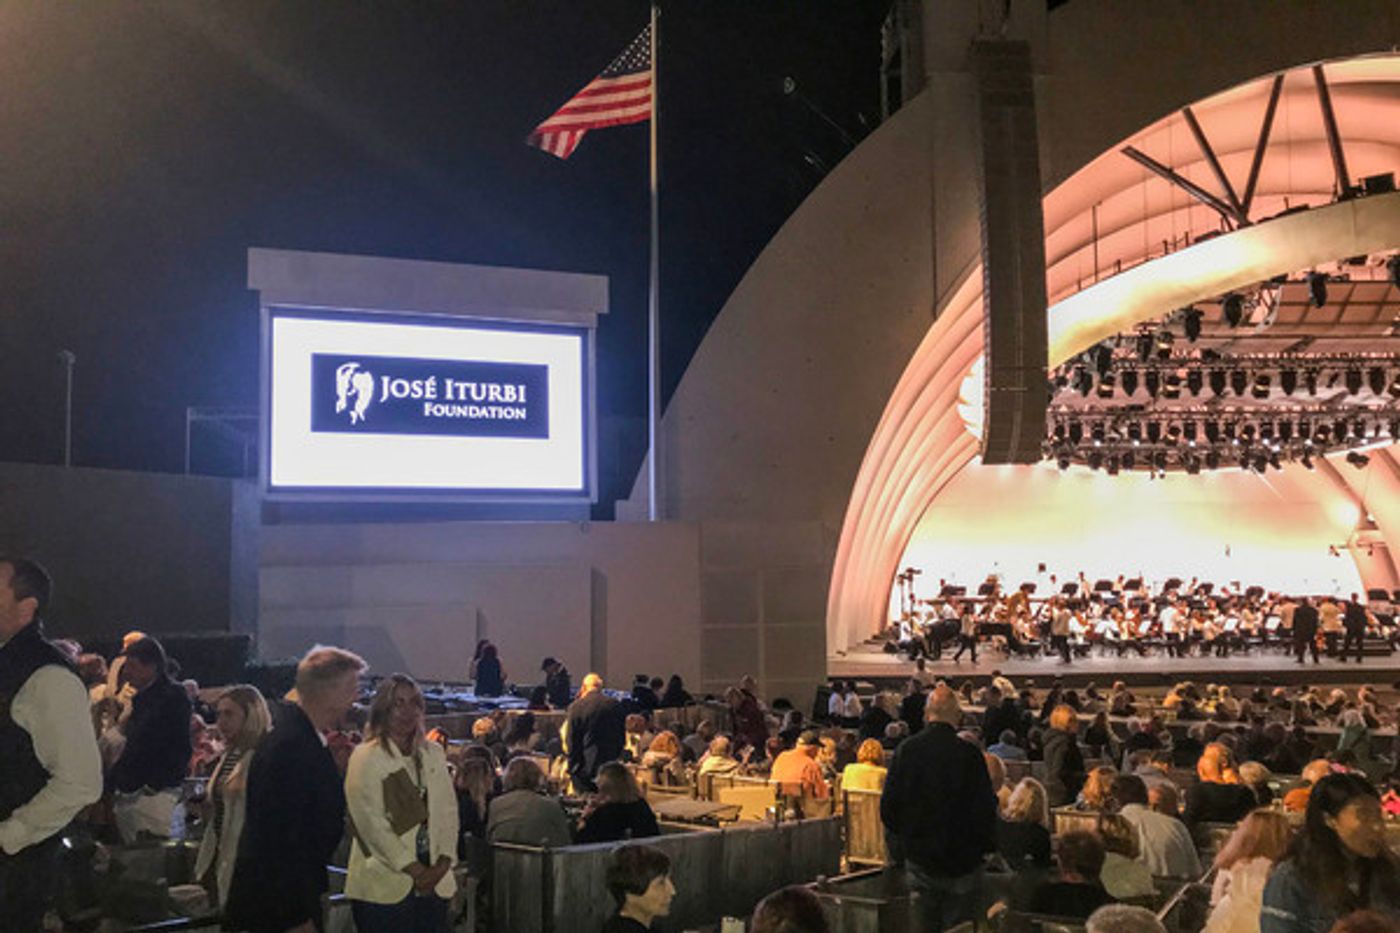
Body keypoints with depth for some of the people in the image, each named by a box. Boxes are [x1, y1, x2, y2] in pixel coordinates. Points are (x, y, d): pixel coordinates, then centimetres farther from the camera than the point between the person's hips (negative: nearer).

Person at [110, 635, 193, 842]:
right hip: (128, 796, 9)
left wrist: (153, 786, -18)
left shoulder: (174, 697, -8)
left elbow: (180, 748, -14)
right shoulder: (140, 699, 18)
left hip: (158, 794, -9)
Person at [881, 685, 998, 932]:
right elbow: (985, 808, -13)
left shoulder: (907, 749, -6)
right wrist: (987, 845, 3)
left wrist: (899, 843, 14)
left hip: (918, 858, 4)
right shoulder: (969, 754, -17)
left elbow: (888, 804, 0)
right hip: (961, 858, -3)